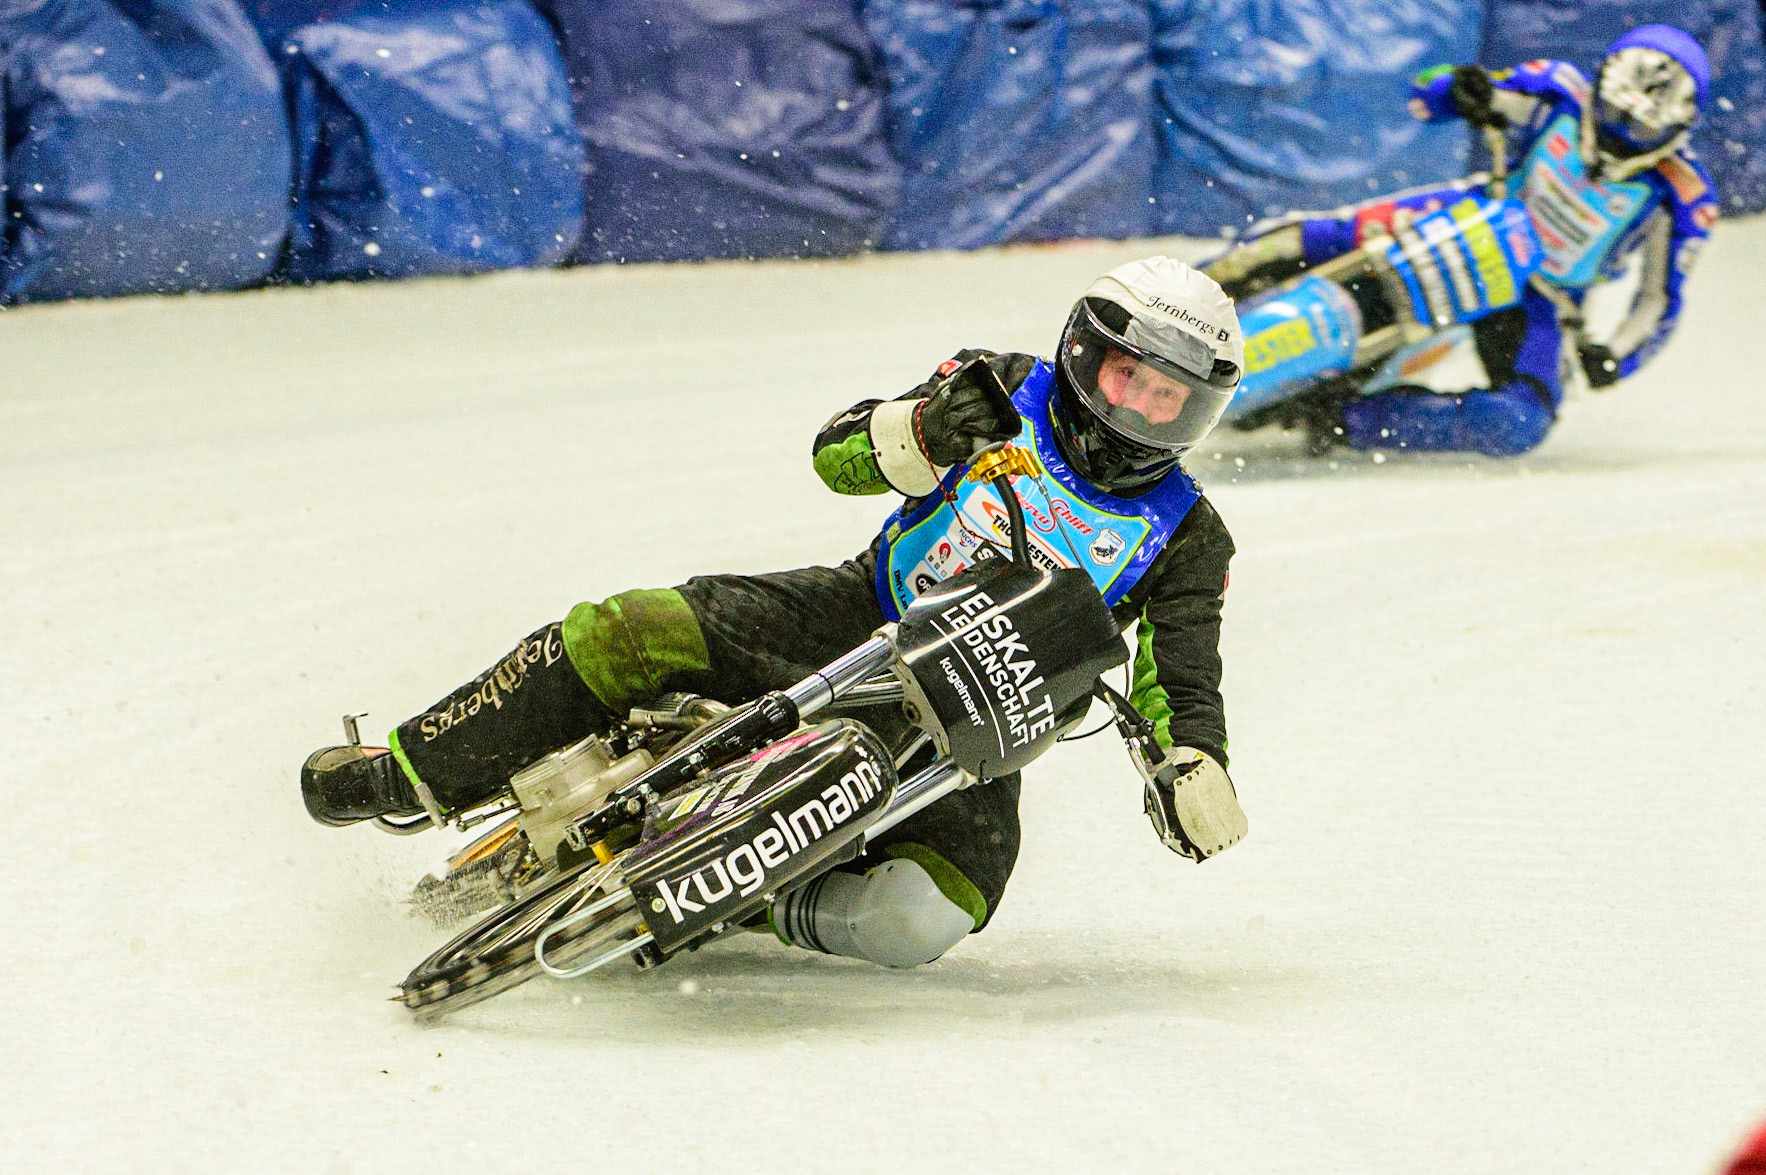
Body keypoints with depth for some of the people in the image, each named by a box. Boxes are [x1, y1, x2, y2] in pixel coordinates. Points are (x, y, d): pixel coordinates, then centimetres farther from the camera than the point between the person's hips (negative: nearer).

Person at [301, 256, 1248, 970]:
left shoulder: (1185, 538, -2)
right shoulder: (1009, 395, -1)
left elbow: (1181, 686, -7)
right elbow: (838, 454, -9)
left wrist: (1192, 766, -30)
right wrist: (917, 435, -32)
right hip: (856, 619, 1)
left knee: (917, 920, -31)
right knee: (621, 636, -19)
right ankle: (412, 773, -3)